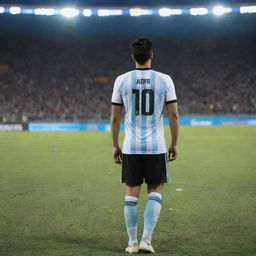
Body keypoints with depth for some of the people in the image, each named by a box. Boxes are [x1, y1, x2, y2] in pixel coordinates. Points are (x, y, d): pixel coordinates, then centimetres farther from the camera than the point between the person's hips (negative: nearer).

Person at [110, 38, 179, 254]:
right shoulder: (164, 80, -3)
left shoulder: (122, 80, 0)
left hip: (131, 147, 1)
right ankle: (146, 240, 2)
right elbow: (174, 115, -2)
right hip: (156, 147, -1)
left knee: (132, 193, 9)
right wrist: (174, 144, 8)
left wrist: (115, 145, 11)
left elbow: (115, 116, 2)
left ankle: (133, 243, 11)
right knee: (155, 191, 11)